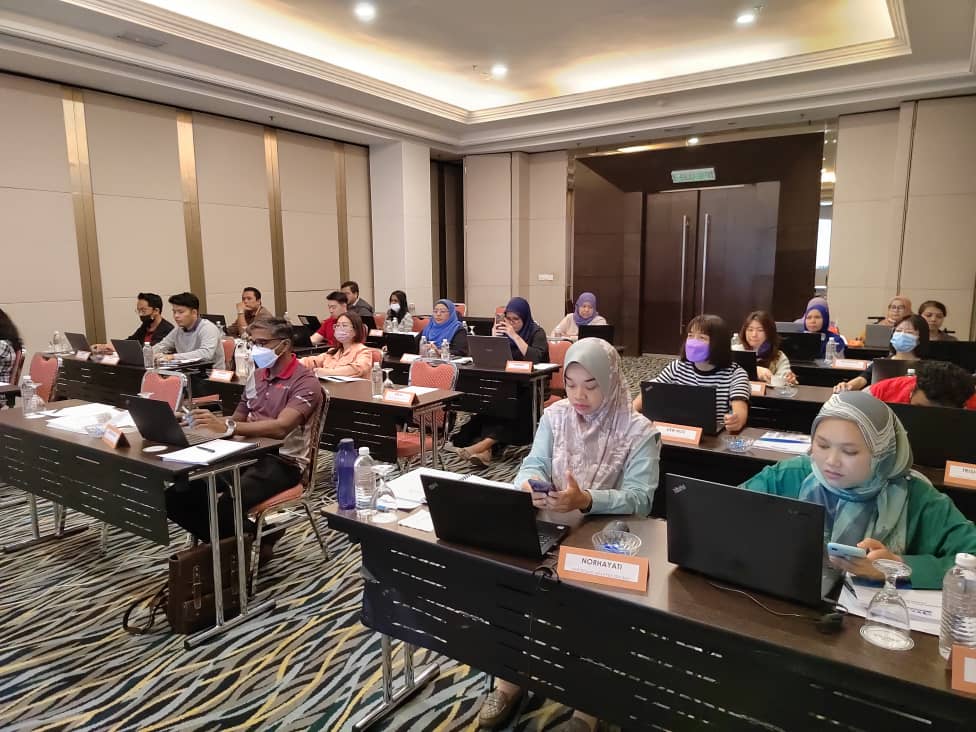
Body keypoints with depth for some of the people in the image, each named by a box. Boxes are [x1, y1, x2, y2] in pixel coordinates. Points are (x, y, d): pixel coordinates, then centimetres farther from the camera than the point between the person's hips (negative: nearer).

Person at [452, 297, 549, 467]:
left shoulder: (536, 332, -2)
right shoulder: (504, 330, 11)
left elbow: (536, 358, -20)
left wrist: (514, 336, -20)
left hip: (530, 385, -4)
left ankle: (485, 443, -38)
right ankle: (487, 447, -42)